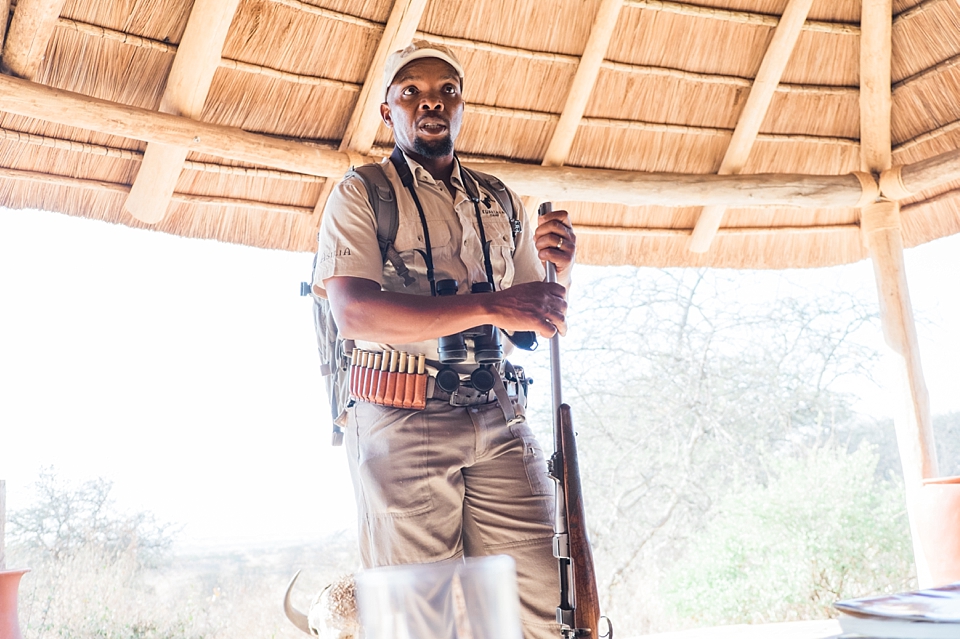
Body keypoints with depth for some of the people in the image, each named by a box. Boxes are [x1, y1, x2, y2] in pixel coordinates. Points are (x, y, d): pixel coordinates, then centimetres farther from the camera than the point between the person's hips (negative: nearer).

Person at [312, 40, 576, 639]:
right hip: (402, 422, -4)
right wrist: (490, 306, -21)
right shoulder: (361, 195, 4)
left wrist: (560, 272, -2)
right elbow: (354, 313, -13)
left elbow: (536, 326, 20)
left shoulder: (503, 205, 19)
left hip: (501, 422, 4)